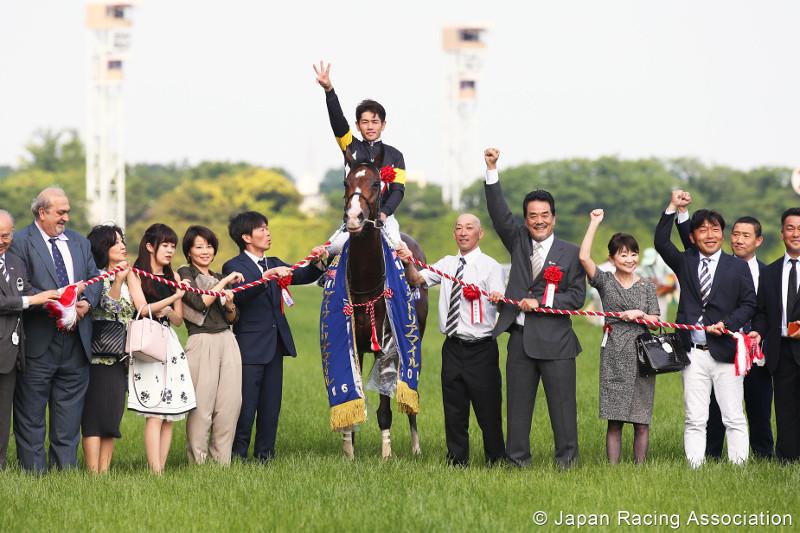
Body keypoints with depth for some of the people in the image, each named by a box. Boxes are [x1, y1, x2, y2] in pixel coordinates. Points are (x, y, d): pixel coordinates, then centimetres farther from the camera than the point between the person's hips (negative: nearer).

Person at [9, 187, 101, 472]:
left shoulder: (79, 243, 16)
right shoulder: (20, 243, -6)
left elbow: (95, 280, 13)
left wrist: (86, 302, -9)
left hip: (76, 341, 6)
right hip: (38, 341, -6)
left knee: (69, 414, 10)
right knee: (31, 415, 2)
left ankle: (65, 468, 17)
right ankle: (34, 472, 7)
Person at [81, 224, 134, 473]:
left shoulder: (127, 279, 16)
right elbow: (109, 306, -20)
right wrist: (118, 280, -32)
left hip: (121, 358, 7)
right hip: (100, 357, -7)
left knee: (112, 417, 7)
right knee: (95, 417, -8)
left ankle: (104, 472, 9)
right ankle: (93, 474, -11)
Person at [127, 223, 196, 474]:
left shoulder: (173, 277, 17)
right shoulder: (136, 275, 1)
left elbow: (178, 319, 16)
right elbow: (143, 309, -10)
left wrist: (167, 311, -5)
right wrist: (175, 297, -14)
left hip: (170, 344, 6)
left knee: (170, 414, 0)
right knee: (155, 413, -14)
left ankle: (161, 469, 1)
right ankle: (155, 472, -18)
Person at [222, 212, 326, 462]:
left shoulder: (274, 264, 17)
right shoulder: (233, 267, -7)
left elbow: (303, 277, 9)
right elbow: (240, 294, -25)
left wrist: (317, 263, -11)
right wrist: (267, 276, -37)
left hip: (275, 345, 7)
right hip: (250, 347, -7)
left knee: (271, 406, 9)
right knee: (245, 406, -5)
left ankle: (265, 455, 15)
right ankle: (237, 457, 1)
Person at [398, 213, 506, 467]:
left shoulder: (490, 266, -5)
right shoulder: (447, 264, 11)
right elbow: (417, 279, 2)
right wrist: (409, 264, -18)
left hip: (481, 348, -5)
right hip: (453, 348, 5)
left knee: (488, 408, 0)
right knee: (454, 409, 10)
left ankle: (496, 462, 12)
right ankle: (457, 462, 19)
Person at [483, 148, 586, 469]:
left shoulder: (570, 253, 2)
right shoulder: (519, 242, 11)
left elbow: (577, 296, -1)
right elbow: (499, 213, 0)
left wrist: (540, 303, -12)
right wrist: (491, 170, -9)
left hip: (555, 342, -3)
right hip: (521, 338, 3)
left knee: (562, 403, -1)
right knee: (518, 403, 6)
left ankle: (567, 459, 4)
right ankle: (517, 460, 10)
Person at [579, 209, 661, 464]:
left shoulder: (647, 286, 8)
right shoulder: (605, 281, 4)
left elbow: (655, 322, 8)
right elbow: (584, 257, -11)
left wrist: (640, 314, -12)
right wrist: (594, 223, -9)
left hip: (641, 355, 1)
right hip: (613, 357, -1)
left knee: (641, 418, 1)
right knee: (614, 419, -2)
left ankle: (640, 467, 5)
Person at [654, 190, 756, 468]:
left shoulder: (738, 267, 7)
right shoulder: (685, 262, 12)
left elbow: (749, 304, 3)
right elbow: (661, 242, -2)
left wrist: (727, 324, -13)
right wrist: (672, 207, -9)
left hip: (725, 350, -1)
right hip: (693, 352, 1)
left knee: (734, 418, 1)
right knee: (695, 420, 3)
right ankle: (695, 470, 4)